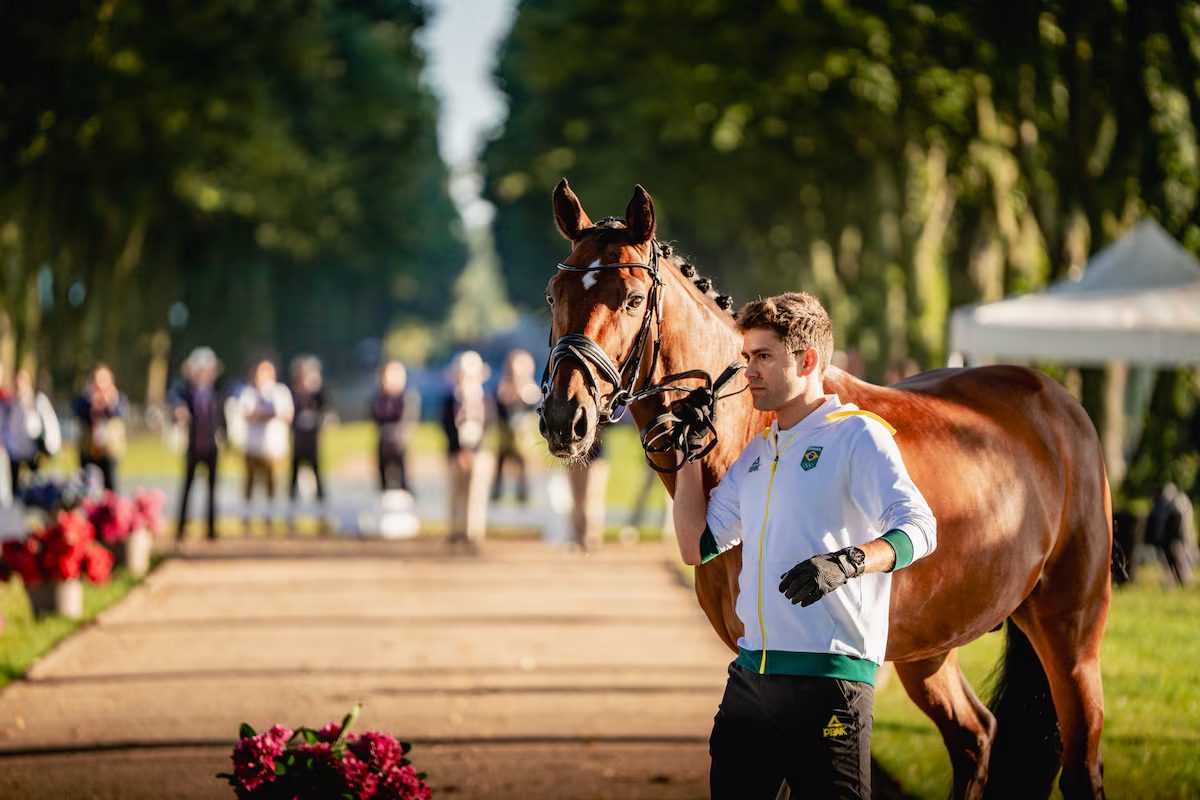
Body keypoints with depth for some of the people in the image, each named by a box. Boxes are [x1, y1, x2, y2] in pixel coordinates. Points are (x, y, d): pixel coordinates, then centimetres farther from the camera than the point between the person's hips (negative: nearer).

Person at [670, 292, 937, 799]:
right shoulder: (758, 451, 19)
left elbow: (918, 528, -17)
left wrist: (846, 562, -35)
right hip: (751, 675, 7)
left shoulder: (857, 435, -5)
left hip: (829, 676, -7)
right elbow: (698, 547, 21)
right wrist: (691, 450, 15)